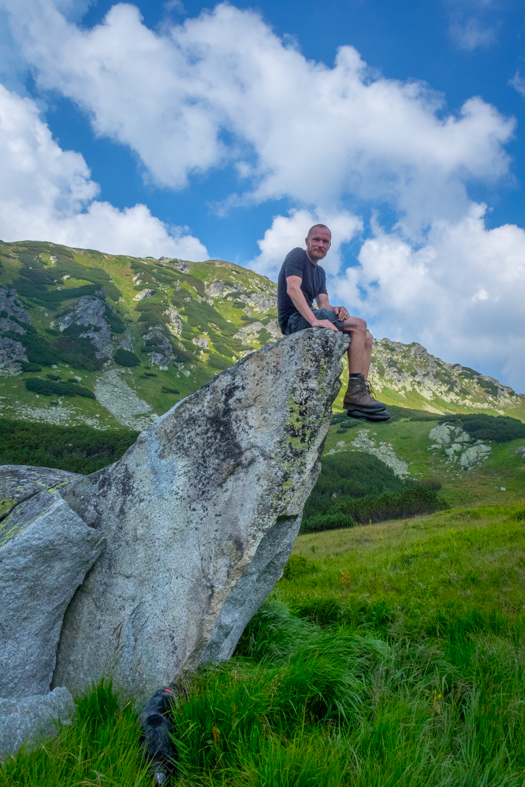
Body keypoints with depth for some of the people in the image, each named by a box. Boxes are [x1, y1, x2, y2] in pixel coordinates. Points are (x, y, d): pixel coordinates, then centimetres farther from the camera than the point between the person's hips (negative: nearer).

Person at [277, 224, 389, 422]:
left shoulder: (320, 272, 24)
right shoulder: (297, 255, -2)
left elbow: (323, 304, 12)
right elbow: (292, 288, -19)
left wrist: (336, 309, -13)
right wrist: (314, 320, -30)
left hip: (308, 318, 9)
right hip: (294, 319, -9)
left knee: (366, 337, 1)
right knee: (358, 325, -20)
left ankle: (362, 396, -11)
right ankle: (354, 393, -26)